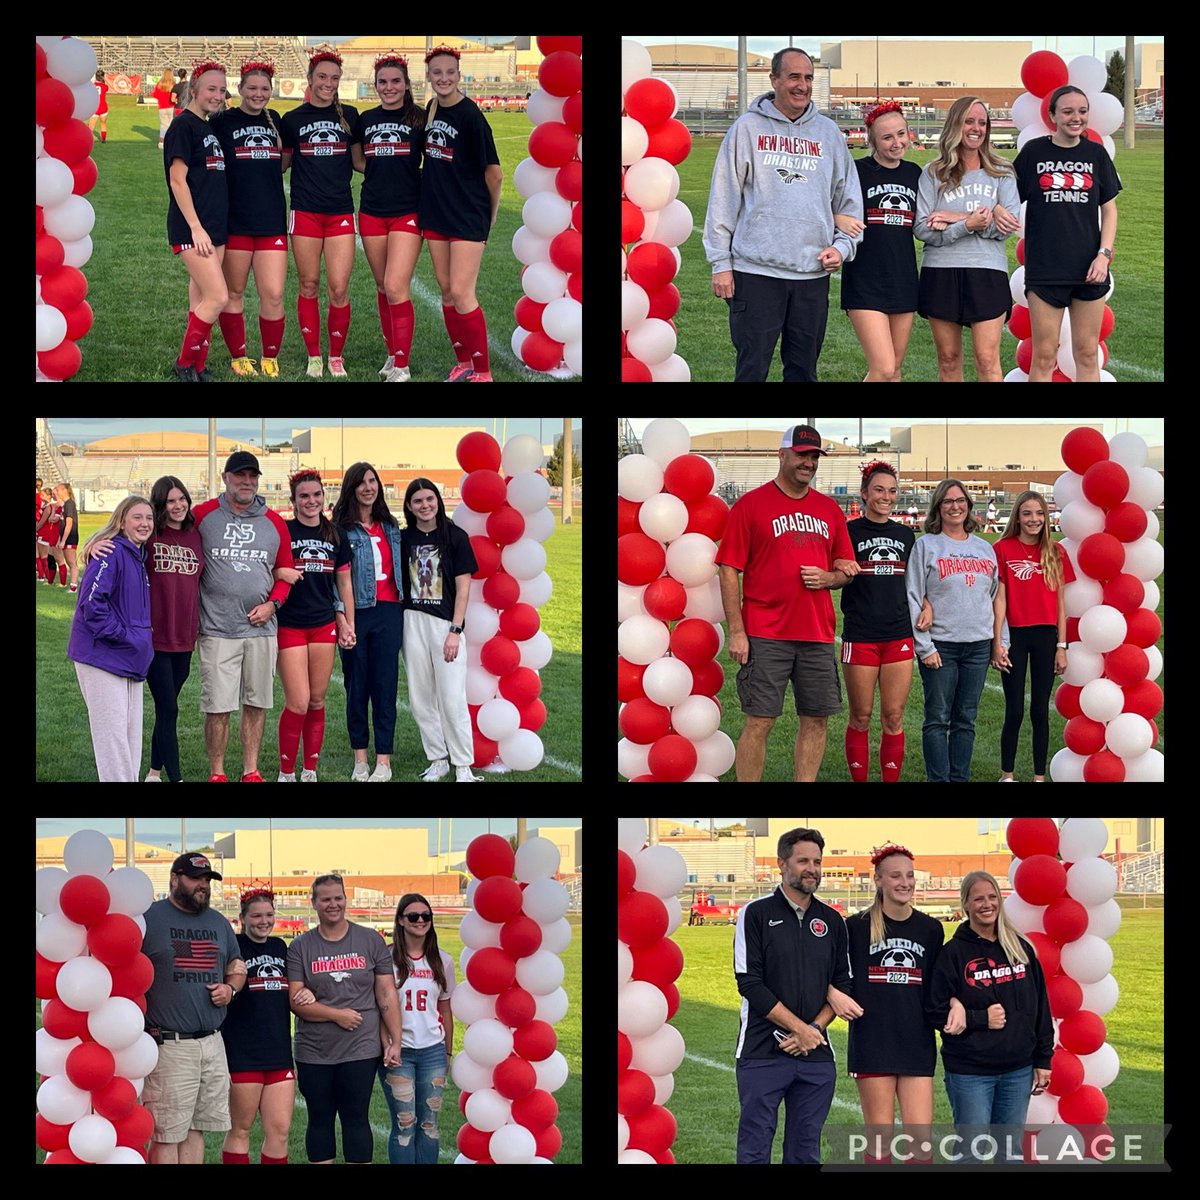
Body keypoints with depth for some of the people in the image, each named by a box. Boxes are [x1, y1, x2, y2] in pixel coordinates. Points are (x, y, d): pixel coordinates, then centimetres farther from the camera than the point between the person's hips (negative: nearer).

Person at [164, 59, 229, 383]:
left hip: (214, 227, 8)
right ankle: (185, 362, 0)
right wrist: (196, 228, -19)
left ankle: (197, 367, 14)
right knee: (218, 297, -13)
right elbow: (177, 180, -15)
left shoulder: (210, 128, 15)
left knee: (201, 301, 9)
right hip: (192, 229, -8)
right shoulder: (183, 126, -10)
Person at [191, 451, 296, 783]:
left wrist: (272, 604, -1)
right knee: (218, 705, -4)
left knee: (257, 703, 8)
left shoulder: (274, 523, 9)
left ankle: (251, 771, 18)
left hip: (261, 628, 3)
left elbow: (286, 571, 15)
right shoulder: (202, 516, 0)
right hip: (217, 629, -3)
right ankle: (216, 774, 6)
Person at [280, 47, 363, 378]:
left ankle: (336, 356, 9)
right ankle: (313, 357, 15)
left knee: (339, 288, -6)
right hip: (305, 211, 0)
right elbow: (282, 162, 13)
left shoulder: (349, 116, 6)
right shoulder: (293, 120, 4)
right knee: (309, 286, 4)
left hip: (340, 212, 0)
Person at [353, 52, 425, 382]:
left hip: (408, 212, -5)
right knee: (383, 287, 12)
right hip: (372, 212, 5)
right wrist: (385, 171, 6)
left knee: (396, 288, -13)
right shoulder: (366, 119, 9)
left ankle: (401, 367, -9)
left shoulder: (419, 118, -3)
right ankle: (393, 353, 25)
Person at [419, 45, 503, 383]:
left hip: (468, 218, -7)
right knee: (447, 291, 11)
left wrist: (490, 213, -1)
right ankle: (463, 364, 23)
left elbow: (494, 173, -11)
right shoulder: (430, 110, 6)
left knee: (461, 293, -11)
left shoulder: (469, 115, -16)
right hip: (436, 215, 7)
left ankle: (482, 373, -3)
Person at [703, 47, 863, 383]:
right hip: (756, 271, -3)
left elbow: (850, 200, 17)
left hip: (813, 273, 3)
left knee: (804, 370, 8)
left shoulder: (828, 132, 11)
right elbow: (724, 198, 1)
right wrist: (720, 263, -3)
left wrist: (843, 246, 1)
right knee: (752, 368, -3)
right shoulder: (748, 128, 2)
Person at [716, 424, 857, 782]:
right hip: (765, 634, -5)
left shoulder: (829, 510, 13)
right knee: (759, 721, -5)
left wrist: (828, 577, -5)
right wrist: (736, 631, -10)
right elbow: (729, 570, -4)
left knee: (816, 719, 5)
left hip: (818, 634, 5)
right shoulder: (751, 504, -1)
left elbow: (847, 568, 19)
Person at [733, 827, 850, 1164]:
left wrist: (815, 1028, -6)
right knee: (754, 1148, -4)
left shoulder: (832, 921, 11)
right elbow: (750, 983, -8)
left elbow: (842, 985, 11)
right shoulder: (756, 914, -2)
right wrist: (799, 1028, -12)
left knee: (805, 1149, 7)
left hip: (816, 1056, 4)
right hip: (762, 1054, -4)